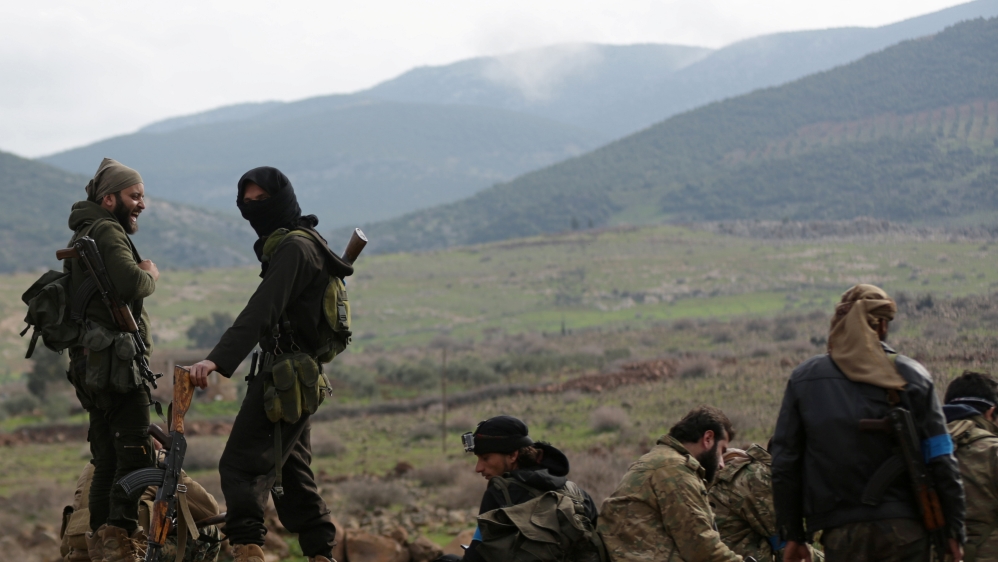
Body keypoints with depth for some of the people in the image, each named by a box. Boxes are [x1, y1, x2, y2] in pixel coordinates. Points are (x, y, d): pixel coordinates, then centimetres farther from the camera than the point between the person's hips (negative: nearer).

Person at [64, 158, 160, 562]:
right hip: (115, 360, -10)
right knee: (136, 452, -13)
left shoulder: (82, 237, 22)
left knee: (108, 459, 12)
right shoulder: (107, 232, -10)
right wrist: (150, 275, -7)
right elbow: (130, 284, -24)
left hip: (91, 362, 10)